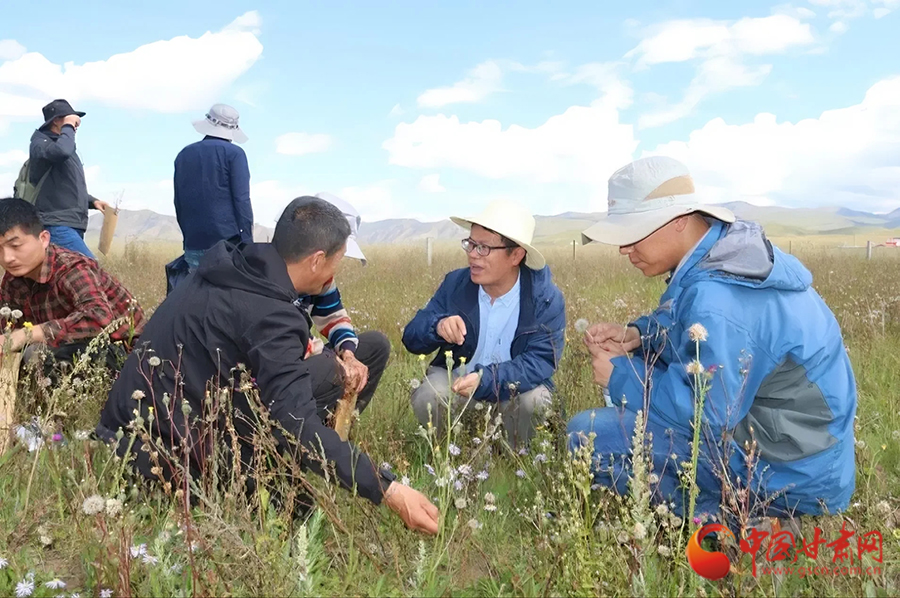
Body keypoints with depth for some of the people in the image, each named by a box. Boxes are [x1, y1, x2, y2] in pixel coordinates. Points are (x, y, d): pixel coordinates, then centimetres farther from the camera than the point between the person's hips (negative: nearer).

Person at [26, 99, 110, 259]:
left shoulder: (60, 145, 24)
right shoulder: (40, 143, -4)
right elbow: (62, 151, -29)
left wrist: (93, 201, 13)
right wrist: (68, 127, -10)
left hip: (72, 226, 9)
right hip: (57, 226, -9)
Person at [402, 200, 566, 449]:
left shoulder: (546, 298, -18)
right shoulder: (455, 283, -10)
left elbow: (540, 361, -26)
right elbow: (411, 338, -9)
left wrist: (485, 379, -43)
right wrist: (437, 325, -34)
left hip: (514, 384, -1)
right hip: (455, 377, 2)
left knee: (534, 400, -32)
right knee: (426, 399, -28)